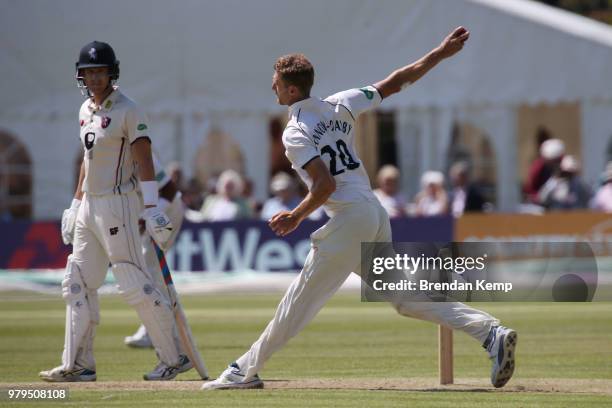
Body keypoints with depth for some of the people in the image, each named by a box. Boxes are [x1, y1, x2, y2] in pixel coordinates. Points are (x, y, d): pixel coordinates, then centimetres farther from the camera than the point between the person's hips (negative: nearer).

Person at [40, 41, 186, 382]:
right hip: (90, 207, 9)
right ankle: (78, 365, 12)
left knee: (135, 284, -11)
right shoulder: (86, 110, 13)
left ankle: (173, 358, -4)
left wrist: (152, 208, -26)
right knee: (77, 284, 8)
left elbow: (144, 161, -17)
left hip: (118, 204, -9)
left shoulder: (128, 111, -11)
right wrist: (76, 205, 20)